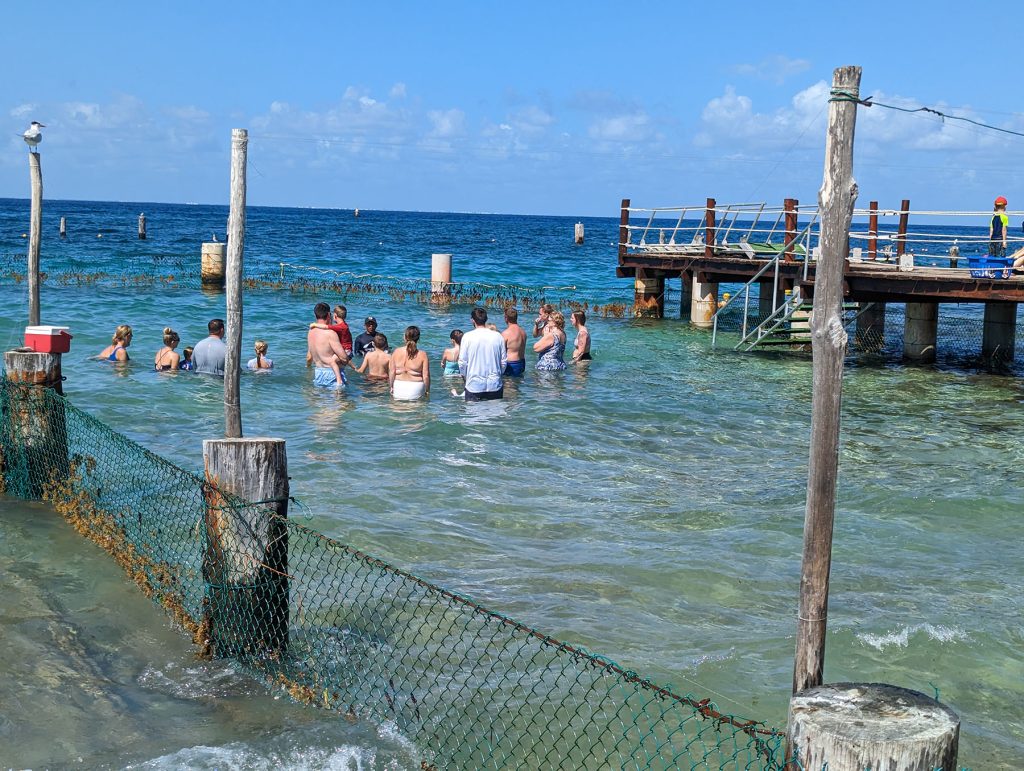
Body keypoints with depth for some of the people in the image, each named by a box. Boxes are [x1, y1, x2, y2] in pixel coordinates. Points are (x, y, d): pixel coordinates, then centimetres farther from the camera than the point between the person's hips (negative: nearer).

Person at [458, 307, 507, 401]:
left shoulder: (467, 337, -7)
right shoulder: (498, 336, 0)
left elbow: (462, 362, -4)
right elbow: (504, 361, 4)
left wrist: (465, 375, 14)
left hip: (474, 387, -2)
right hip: (495, 386, 2)